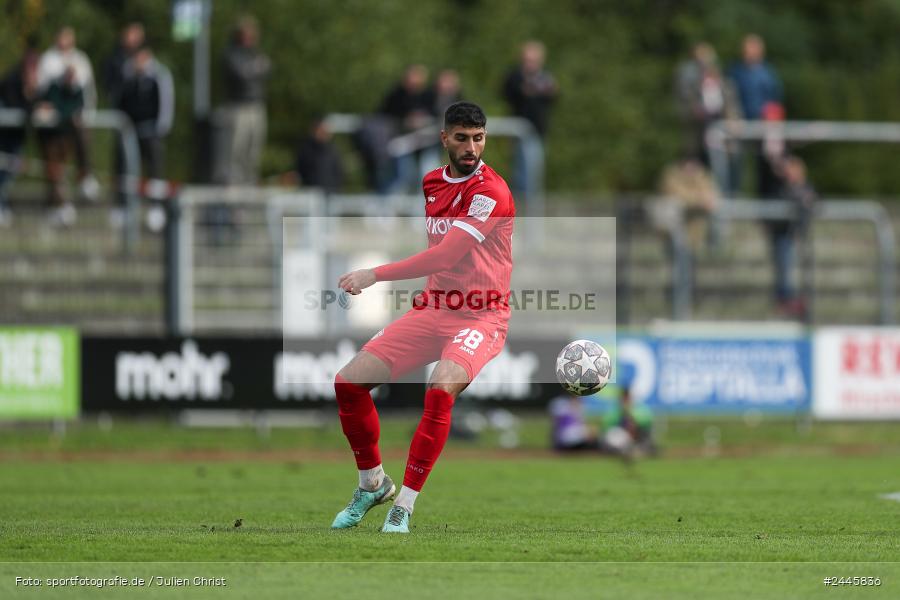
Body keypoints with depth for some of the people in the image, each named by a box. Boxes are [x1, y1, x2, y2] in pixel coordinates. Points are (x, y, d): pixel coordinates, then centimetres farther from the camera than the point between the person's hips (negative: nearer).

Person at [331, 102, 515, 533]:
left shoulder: (490, 191, -14)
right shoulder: (432, 182, 10)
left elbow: (445, 255, -23)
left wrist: (376, 275, -24)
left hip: (481, 316, -7)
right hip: (432, 310, 7)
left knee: (440, 388, -34)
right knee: (349, 381, -8)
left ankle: (404, 505, -24)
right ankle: (372, 483, 13)